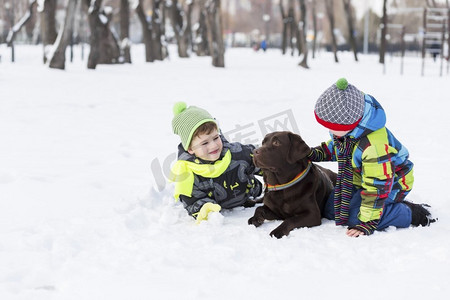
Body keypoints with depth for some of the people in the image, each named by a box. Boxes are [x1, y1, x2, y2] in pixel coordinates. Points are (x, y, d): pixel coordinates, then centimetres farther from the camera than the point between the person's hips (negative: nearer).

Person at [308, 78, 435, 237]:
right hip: (358, 180, 9)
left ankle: (412, 214, -10)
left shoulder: (374, 145, -41)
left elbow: (376, 187, -36)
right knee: (330, 211, 4)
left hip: (390, 181, -9)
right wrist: (315, 153, -1)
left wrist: (367, 224, -35)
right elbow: (335, 146, 14)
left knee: (354, 217, -28)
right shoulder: (343, 127, -14)